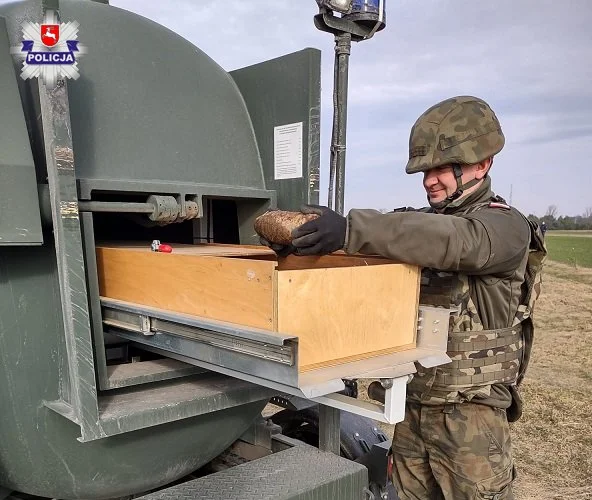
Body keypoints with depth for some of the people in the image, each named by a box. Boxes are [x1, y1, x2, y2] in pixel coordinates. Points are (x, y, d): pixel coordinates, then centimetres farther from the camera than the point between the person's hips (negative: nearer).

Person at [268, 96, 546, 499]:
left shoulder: (506, 227, -12)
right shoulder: (419, 222, 10)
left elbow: (449, 241, -32)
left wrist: (351, 230, -44)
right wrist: (293, 233, -17)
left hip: (469, 412, -6)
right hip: (410, 404, 6)